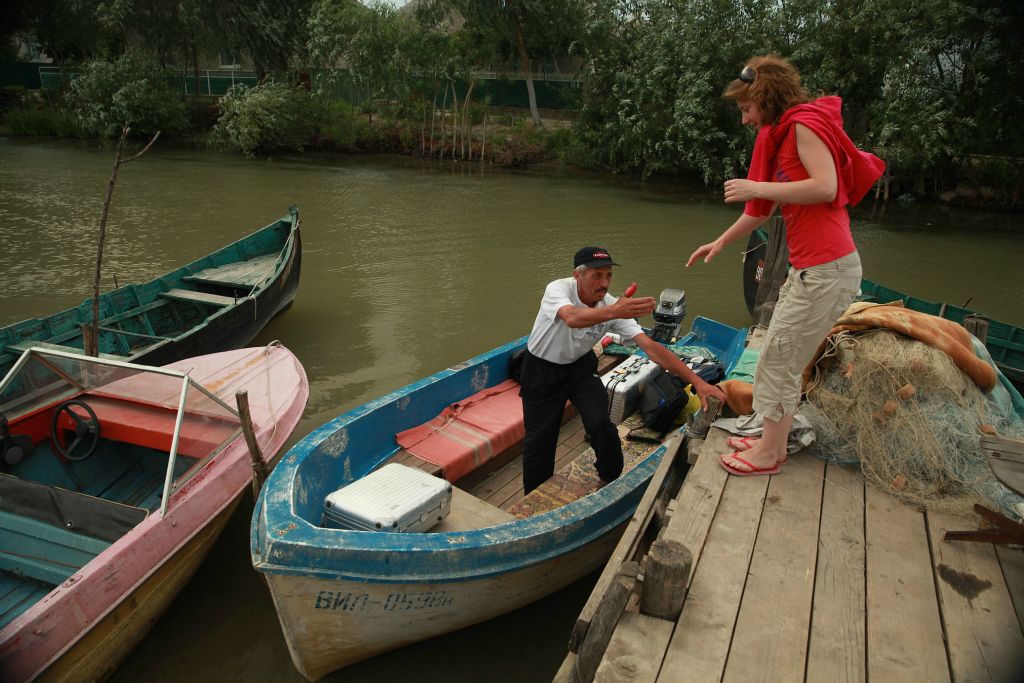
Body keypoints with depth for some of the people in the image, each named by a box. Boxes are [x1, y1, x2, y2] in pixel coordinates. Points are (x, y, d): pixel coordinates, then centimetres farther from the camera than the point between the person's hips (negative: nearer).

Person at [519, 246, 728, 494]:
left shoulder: (612, 305, -18)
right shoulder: (558, 289, -28)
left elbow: (650, 345, -23)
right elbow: (572, 318, -53)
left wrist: (696, 381, -30)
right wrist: (613, 311, -72)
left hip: (580, 365, 3)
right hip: (542, 370, -3)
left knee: (600, 424, -13)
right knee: (539, 437, 1)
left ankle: (613, 483, 15)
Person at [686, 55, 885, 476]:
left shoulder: (804, 123, -10)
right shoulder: (782, 135, 18)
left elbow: (826, 187, -24)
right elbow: (765, 210, 24)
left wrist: (757, 187, -18)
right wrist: (720, 243, 27)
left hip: (826, 269, -10)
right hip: (808, 268, 10)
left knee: (779, 362, -1)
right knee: (781, 358, 16)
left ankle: (768, 455, 14)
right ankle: (774, 442, 29)